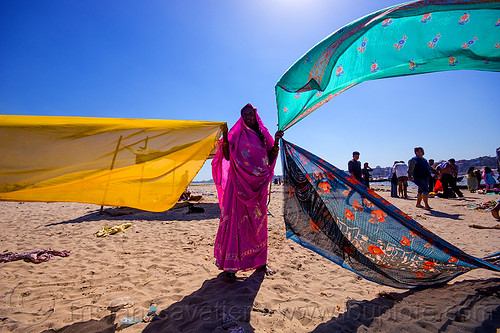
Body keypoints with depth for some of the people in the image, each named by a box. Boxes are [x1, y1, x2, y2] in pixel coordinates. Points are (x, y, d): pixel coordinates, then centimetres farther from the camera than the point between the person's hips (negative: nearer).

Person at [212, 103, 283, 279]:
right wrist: (225, 137, -17)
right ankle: (230, 264, 2)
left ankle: (260, 261, 19)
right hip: (239, 183, -3)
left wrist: (276, 142, -3)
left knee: (258, 222, 7)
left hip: (258, 184, 4)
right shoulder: (236, 134, 7)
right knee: (236, 219, -6)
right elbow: (228, 156, -4)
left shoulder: (262, 134, 16)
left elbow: (270, 158, 10)